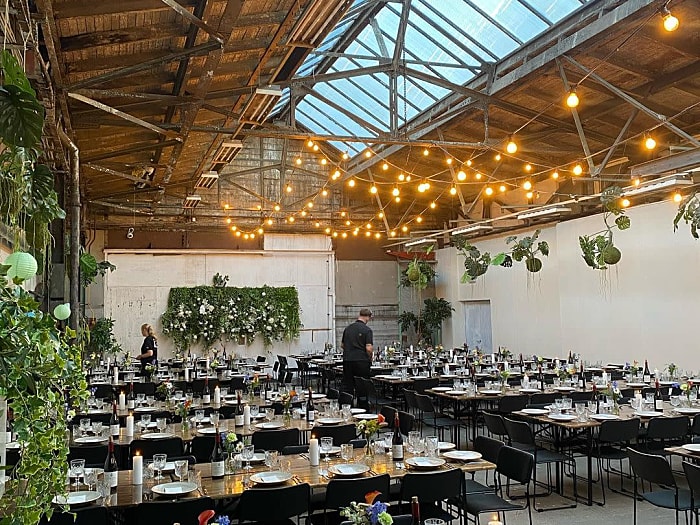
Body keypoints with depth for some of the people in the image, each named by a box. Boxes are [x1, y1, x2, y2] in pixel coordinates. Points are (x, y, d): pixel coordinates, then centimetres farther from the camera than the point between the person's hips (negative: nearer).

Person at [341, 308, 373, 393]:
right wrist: (370, 358, 2)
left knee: (348, 387, 6)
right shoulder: (367, 330, -9)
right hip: (361, 361, -5)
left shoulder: (348, 328, 9)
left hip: (347, 360, 5)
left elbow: (342, 345, 16)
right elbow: (368, 348, -16)